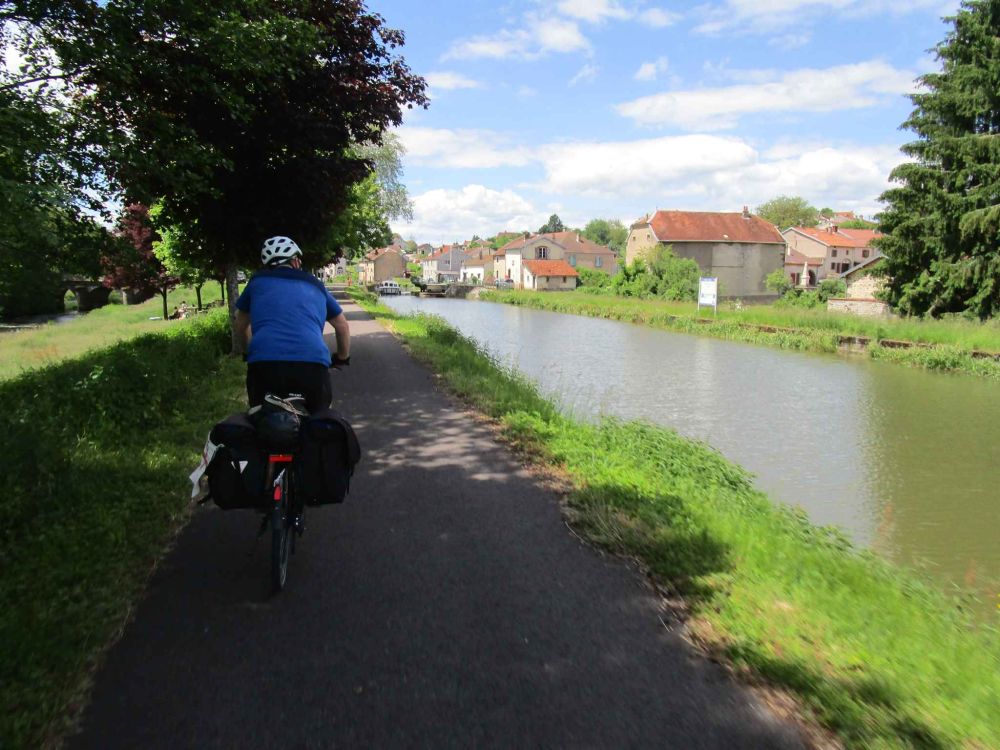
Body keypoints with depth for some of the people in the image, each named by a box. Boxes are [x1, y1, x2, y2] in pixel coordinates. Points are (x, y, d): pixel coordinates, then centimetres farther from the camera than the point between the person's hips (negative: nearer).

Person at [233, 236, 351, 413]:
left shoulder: (258, 281, 24)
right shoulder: (315, 285, 26)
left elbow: (240, 325, 37)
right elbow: (342, 326, 36)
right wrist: (343, 357, 52)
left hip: (264, 365, 0)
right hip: (312, 364, 0)